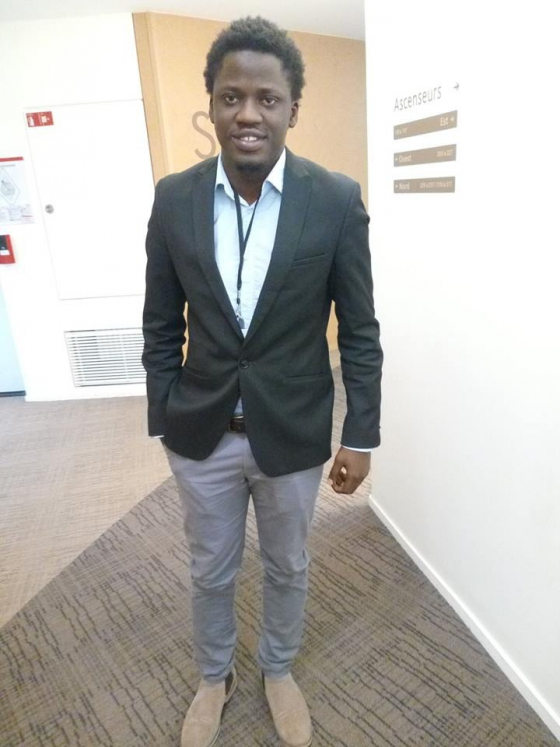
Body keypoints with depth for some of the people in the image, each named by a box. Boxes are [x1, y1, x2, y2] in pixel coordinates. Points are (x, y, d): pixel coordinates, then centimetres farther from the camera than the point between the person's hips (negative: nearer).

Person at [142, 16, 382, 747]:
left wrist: (360, 436, -5)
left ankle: (279, 670, 52)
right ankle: (214, 677, 51)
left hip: (294, 433, -1)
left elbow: (360, 331, -6)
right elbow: (161, 328, 1)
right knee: (210, 572, 22)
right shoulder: (174, 198, -5)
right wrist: (163, 420, 3)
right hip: (201, 434, 2)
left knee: (287, 568, 22)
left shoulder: (337, 200, -11)